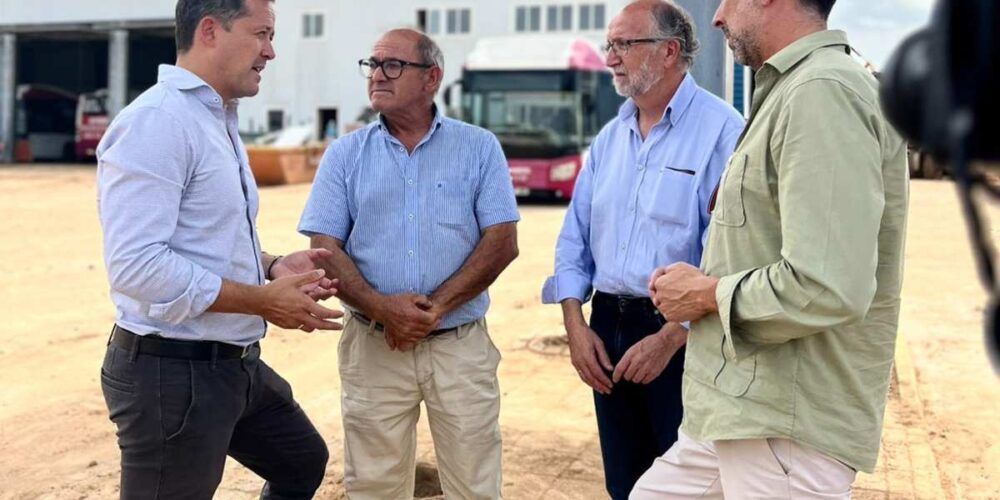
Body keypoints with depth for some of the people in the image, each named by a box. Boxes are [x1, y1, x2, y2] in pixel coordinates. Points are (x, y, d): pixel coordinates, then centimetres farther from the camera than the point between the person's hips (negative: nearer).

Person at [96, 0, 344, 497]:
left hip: (235, 362, 10)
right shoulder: (156, 121, -20)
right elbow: (135, 265, -28)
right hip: (173, 370, -10)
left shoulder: (218, 120, 12)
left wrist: (273, 265, 2)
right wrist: (264, 300, -23)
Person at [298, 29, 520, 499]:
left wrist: (436, 307, -14)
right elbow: (325, 248, -1)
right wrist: (382, 308, -17)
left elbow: (502, 242, -4)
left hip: (461, 344, -1)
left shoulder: (479, 147, 3)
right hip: (373, 347, 1)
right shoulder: (344, 153, 5)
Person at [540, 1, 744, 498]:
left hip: (681, 334, -6)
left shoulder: (720, 130, -12)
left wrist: (669, 339, -19)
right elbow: (574, 239, 12)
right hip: (607, 329, 7)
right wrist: (576, 326, 1)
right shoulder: (610, 137, 11)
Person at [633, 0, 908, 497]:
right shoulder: (791, 89, 15)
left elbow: (826, 288, -28)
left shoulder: (823, 92, -19)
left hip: (786, 429, -10)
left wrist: (707, 294, -12)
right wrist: (706, 281, 7)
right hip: (744, 411, 10)